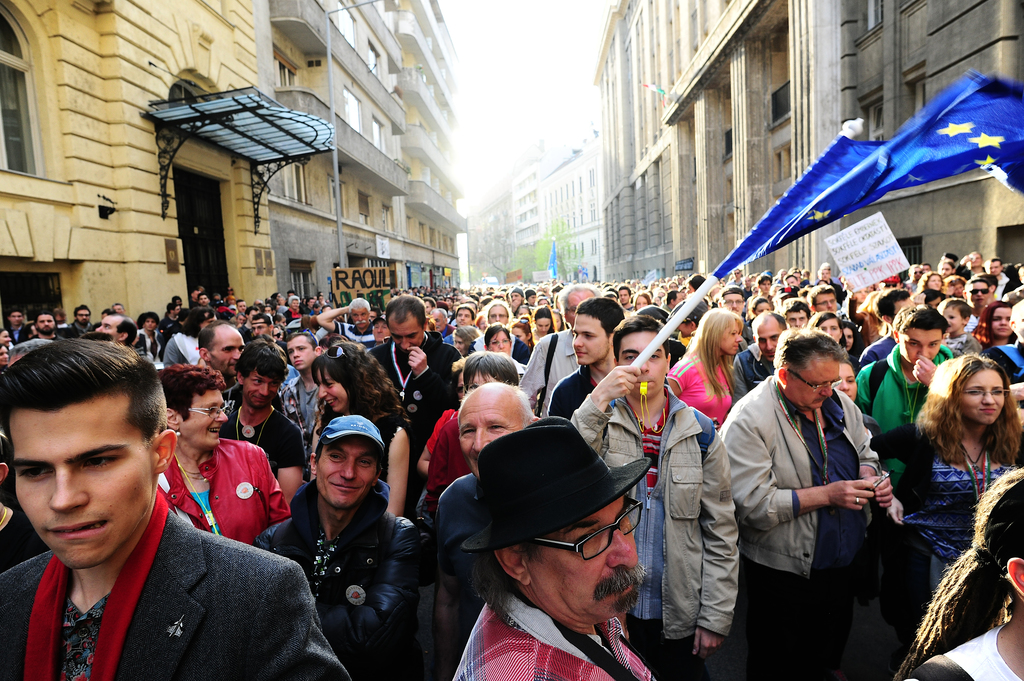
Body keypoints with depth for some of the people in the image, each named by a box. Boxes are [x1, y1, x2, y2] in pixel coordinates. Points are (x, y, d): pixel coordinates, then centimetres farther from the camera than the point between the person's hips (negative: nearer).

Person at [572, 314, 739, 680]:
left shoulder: (700, 430, -3)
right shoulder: (600, 423, -4)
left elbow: (720, 530, -2)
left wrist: (716, 617, -3)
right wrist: (598, 400, -30)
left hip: (681, 612, 1)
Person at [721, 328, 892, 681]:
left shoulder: (838, 403, 0)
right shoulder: (749, 421, -25)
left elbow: (864, 455, 15)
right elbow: (754, 505, -28)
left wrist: (871, 477, -8)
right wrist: (828, 494, -28)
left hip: (841, 560, 7)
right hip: (784, 571, -7)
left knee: (830, 651, 28)